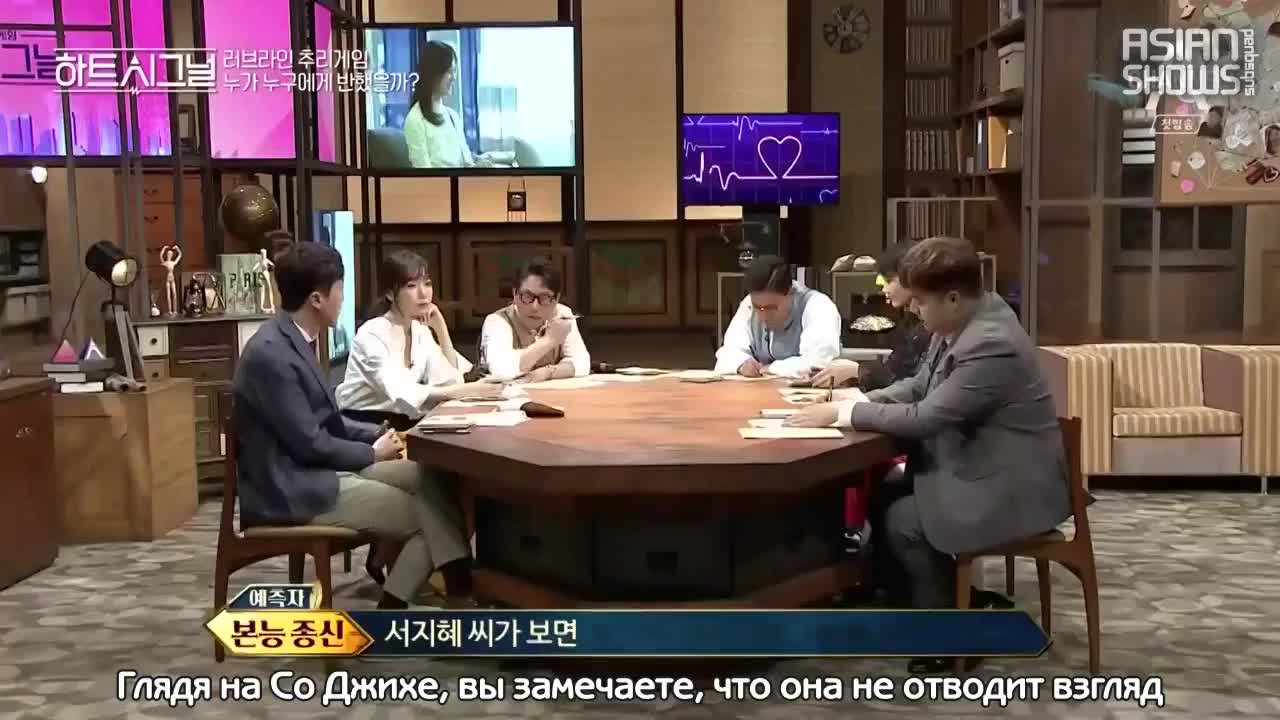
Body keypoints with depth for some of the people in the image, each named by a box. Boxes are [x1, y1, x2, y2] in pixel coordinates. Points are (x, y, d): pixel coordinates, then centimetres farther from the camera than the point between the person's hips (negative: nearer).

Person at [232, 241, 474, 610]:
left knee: (427, 478, -2)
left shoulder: (293, 340, 9)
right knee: (425, 514, -7)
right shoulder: (271, 353, -22)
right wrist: (372, 453, -5)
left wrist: (377, 436, 2)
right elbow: (310, 443, -20)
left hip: (315, 471, 9)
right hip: (292, 489, -9)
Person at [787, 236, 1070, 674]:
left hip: (1012, 487, -10)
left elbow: (925, 417, -29)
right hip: (977, 465, 10)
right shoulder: (962, 321, 0)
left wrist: (841, 413, -21)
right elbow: (918, 387, 9)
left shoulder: (992, 346, -30)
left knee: (902, 522, -10)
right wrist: (855, 402, -6)